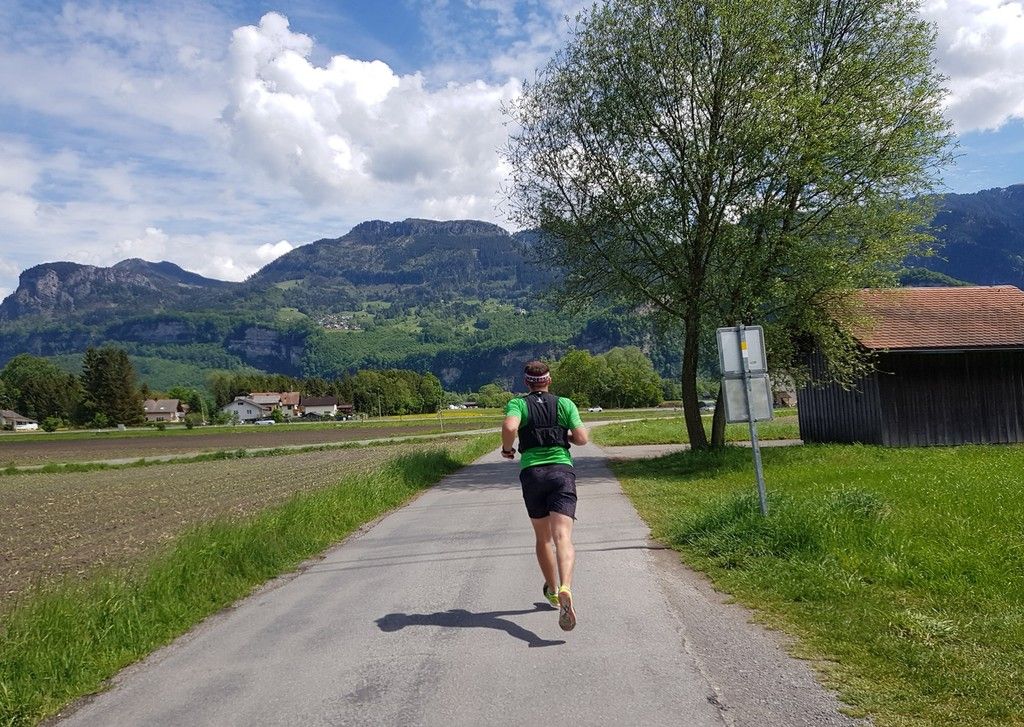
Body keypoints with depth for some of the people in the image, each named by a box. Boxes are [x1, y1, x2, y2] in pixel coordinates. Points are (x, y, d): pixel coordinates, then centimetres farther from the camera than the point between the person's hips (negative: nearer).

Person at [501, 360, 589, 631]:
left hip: (531, 473, 1)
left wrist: (506, 448, 2)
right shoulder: (565, 403, 9)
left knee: (543, 538, 17)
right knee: (562, 537, -12)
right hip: (562, 470, 0)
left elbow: (510, 427, -16)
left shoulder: (518, 404, 5)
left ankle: (553, 591, 31)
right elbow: (582, 438, 2)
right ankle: (565, 589, -35)